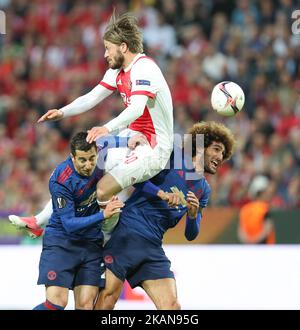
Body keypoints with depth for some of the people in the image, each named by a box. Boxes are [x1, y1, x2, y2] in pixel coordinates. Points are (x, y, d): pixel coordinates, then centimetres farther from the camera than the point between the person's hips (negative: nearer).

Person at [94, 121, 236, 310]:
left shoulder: (204, 190, 19)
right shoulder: (172, 155, 1)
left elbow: (191, 235, 18)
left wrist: (193, 214, -3)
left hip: (153, 247, 6)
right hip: (128, 233, -6)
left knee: (172, 306, -7)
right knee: (108, 296, -14)